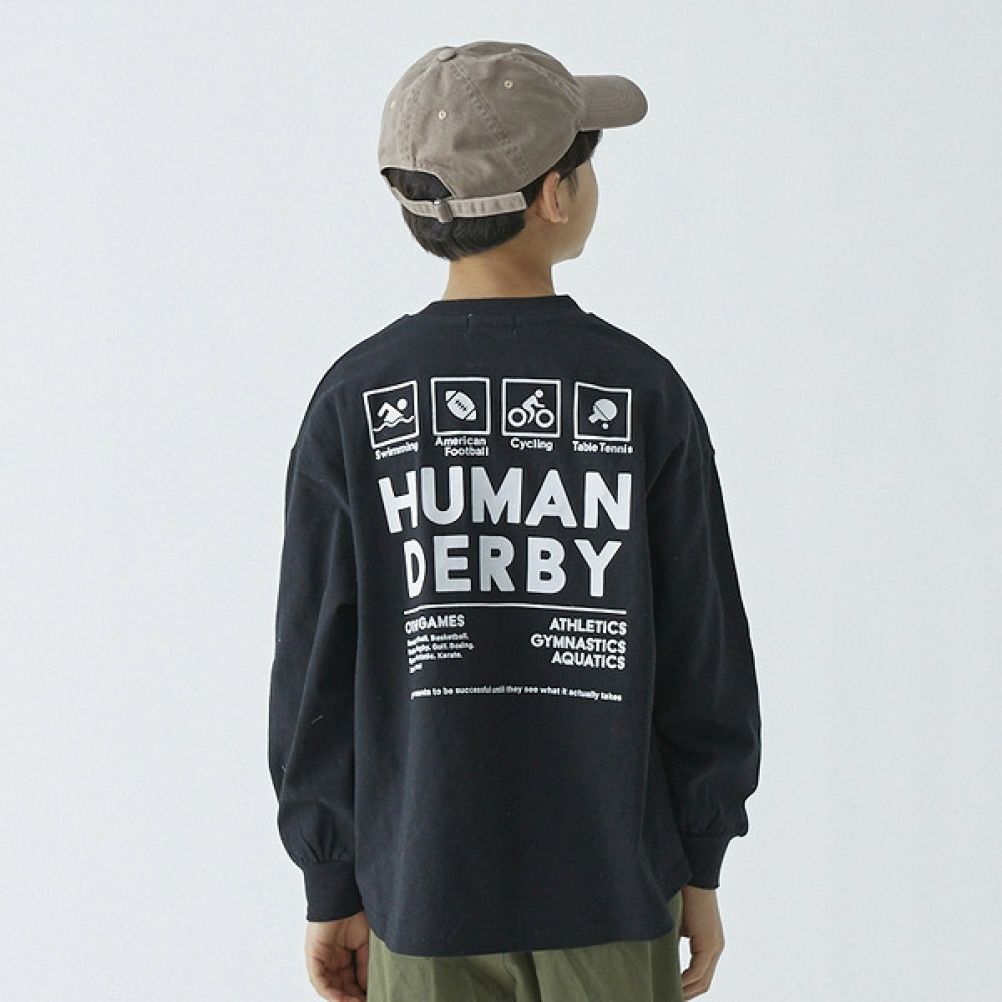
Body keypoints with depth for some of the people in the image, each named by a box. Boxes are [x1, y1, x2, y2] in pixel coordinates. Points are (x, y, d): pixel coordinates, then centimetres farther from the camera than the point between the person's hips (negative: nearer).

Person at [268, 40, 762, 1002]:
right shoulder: (643, 392, -7)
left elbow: (318, 663, -4)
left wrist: (332, 887, 6)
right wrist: (700, 868, 7)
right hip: (611, 888, 0)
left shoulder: (355, 402, -6)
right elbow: (702, 652, -3)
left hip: (422, 892, 1)